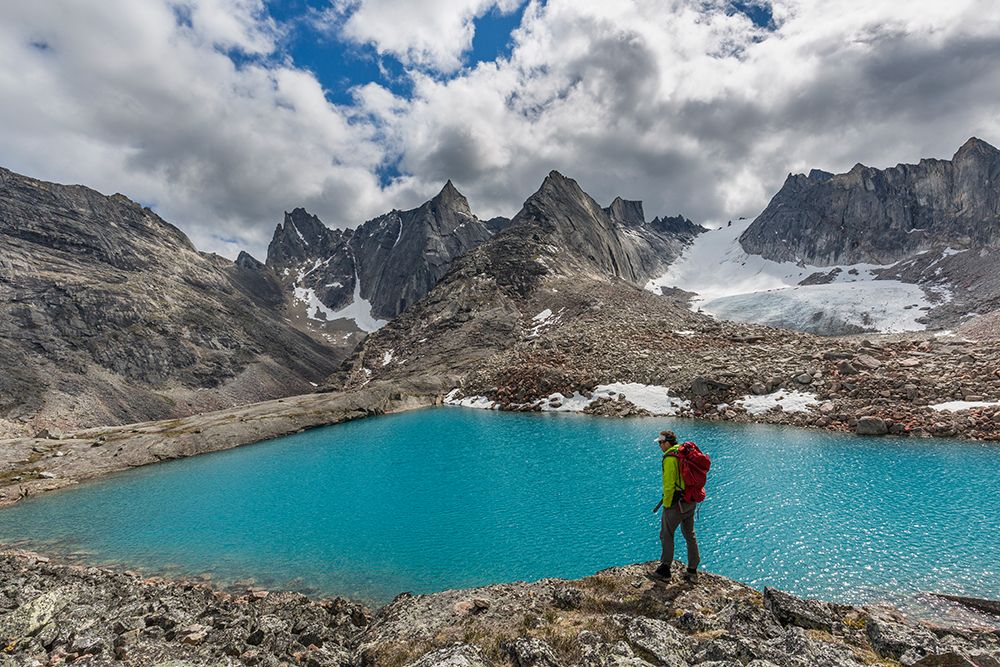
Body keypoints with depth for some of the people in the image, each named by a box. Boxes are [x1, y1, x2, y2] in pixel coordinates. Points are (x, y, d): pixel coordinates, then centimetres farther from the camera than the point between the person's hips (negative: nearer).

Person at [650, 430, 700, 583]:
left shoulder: (670, 457, -19)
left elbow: (669, 485, -20)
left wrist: (666, 504, -10)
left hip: (677, 503, -8)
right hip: (691, 501, 8)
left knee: (666, 534, 5)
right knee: (690, 534, 17)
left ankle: (664, 570, 13)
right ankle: (692, 571, 25)